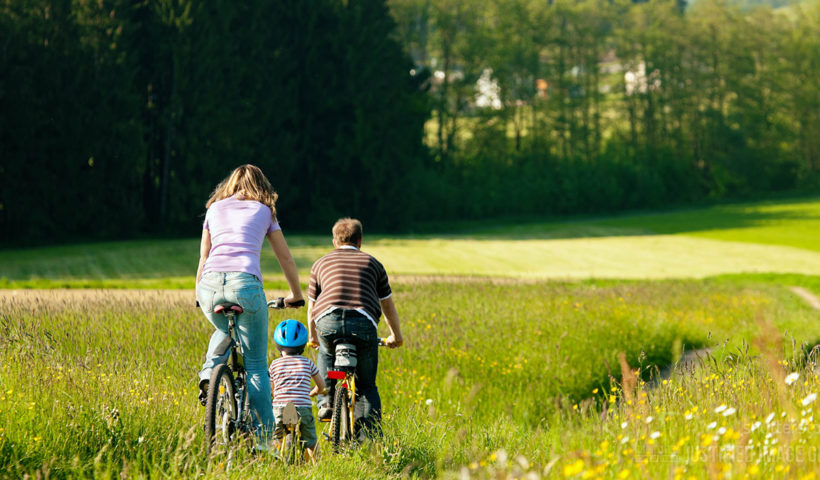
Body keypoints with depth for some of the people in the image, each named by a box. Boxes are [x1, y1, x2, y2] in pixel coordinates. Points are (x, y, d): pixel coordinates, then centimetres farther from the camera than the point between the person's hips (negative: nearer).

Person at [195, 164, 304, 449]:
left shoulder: (215, 208, 25)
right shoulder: (264, 211, 20)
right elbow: (286, 258, 25)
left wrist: (199, 294, 42)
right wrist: (296, 295, 39)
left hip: (211, 283, 2)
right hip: (245, 283, -2)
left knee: (224, 331, 37)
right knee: (256, 364, 6)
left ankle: (209, 373, 10)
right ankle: (263, 438, 1)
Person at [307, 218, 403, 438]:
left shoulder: (321, 263, 27)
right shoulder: (372, 263, 27)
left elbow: (311, 306, 33)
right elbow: (388, 305, 34)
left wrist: (313, 337, 49)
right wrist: (396, 336, 48)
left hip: (327, 320, 0)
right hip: (364, 324, 0)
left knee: (325, 356, 36)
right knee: (367, 386, 14)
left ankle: (325, 400, 16)